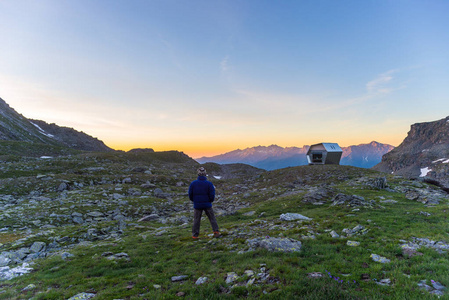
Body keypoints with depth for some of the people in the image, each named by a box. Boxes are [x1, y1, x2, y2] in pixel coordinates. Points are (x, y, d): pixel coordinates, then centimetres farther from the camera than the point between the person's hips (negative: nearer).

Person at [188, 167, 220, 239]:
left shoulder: (193, 183, -8)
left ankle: (195, 235, 17)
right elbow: (212, 195, -9)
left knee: (196, 220, 11)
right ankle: (216, 232, 14)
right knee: (212, 218, 14)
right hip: (207, 205, -1)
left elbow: (190, 195, -1)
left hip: (197, 205, 1)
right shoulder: (209, 184, -11)